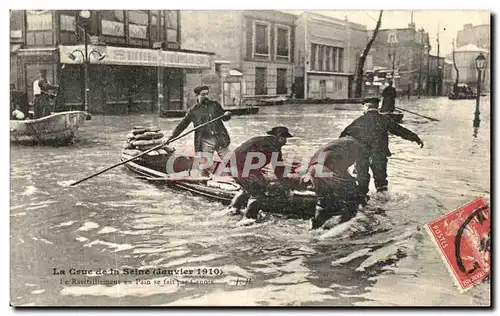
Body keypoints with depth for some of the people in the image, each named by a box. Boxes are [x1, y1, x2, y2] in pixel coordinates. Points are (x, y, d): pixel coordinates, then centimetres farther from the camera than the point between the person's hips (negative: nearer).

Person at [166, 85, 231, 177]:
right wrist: (171, 137, 5)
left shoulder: (215, 104, 8)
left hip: (220, 138, 1)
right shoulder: (193, 111, 5)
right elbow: (182, 125, 10)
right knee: (205, 167, -8)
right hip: (205, 141, -1)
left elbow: (224, 118, 14)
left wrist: (227, 115, -10)